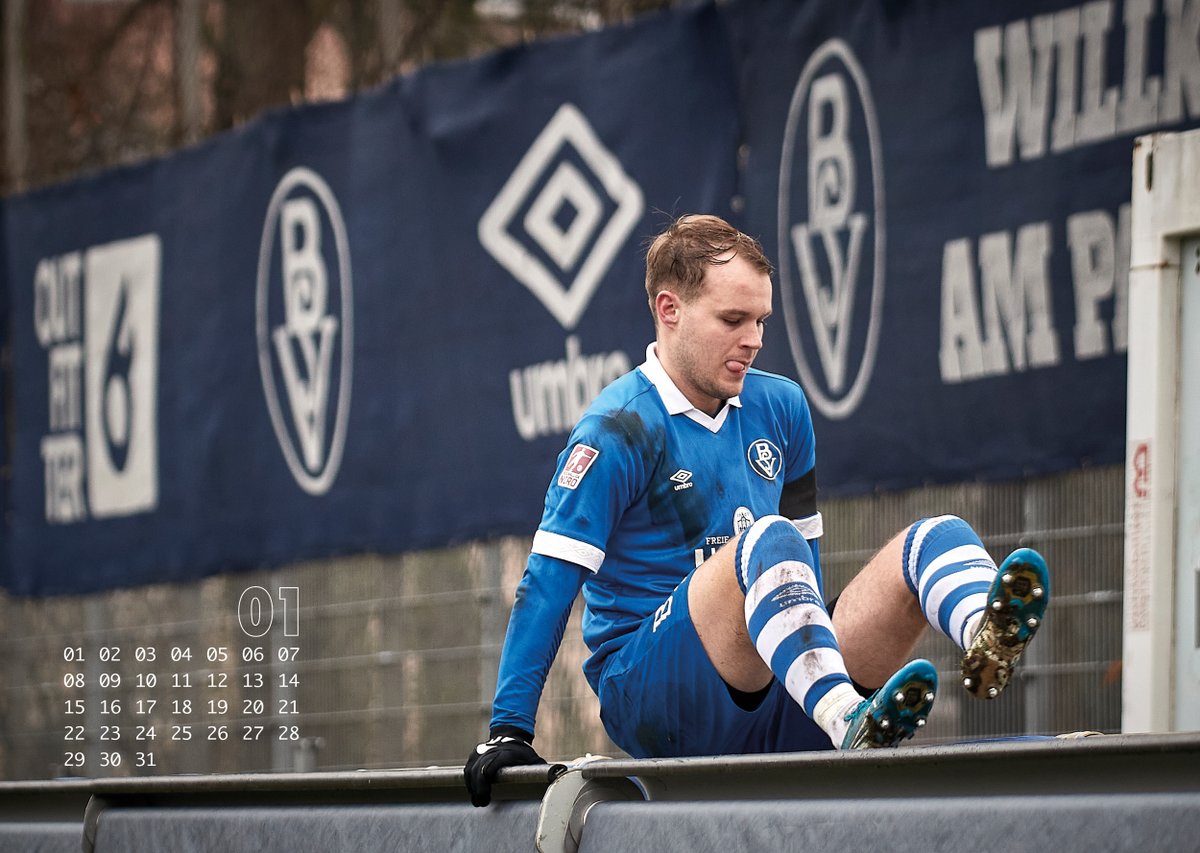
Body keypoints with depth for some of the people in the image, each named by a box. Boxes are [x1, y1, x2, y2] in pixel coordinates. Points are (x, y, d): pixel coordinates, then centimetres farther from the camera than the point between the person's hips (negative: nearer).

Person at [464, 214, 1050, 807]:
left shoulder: (780, 407, 14)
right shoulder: (620, 430, -7)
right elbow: (548, 585, -11)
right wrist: (508, 733, -17)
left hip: (777, 713, 7)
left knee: (940, 538, -11)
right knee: (766, 540, -32)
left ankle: (985, 640, -50)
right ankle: (854, 725, -59)